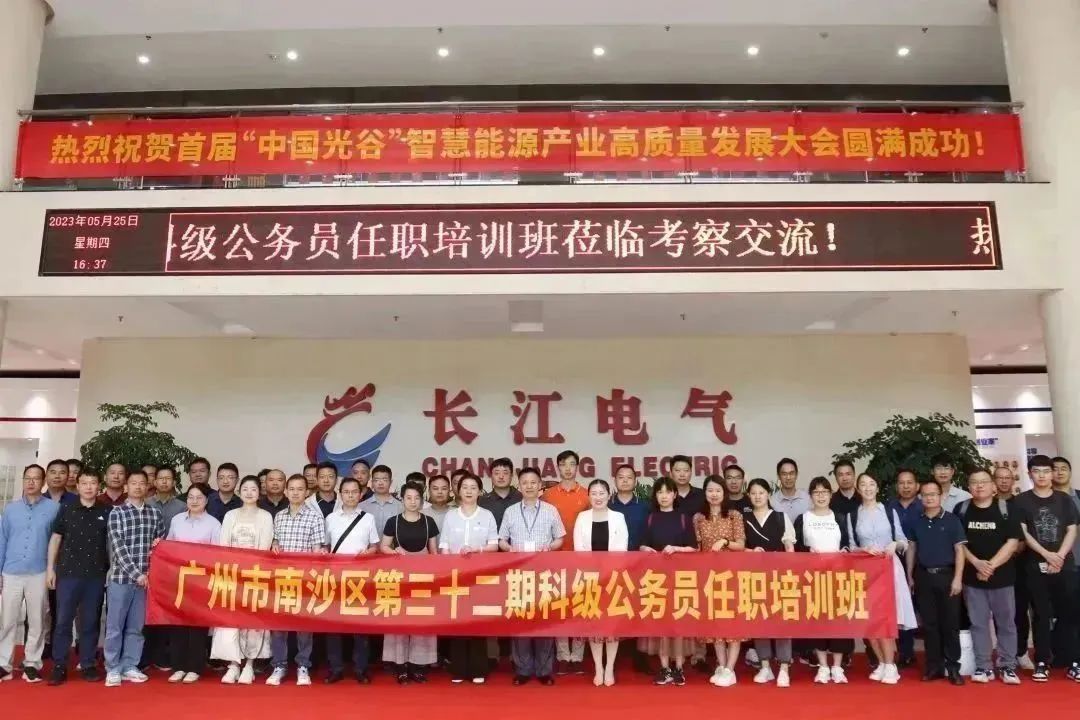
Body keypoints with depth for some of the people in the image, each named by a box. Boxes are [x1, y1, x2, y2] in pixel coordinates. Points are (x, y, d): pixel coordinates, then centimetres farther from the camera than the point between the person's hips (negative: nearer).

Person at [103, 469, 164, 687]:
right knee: (115, 626, 4)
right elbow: (118, 547, -10)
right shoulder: (117, 513, -3)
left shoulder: (155, 513, 9)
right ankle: (113, 669, 14)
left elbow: (163, 541, 19)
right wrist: (136, 573, -15)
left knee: (136, 626, 10)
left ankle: (129, 667, 19)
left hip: (146, 578, 3)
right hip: (121, 577, -3)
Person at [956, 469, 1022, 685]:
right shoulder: (961, 510, 2)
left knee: (1006, 622, 7)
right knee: (978, 623, 5)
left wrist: (991, 565, -13)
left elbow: (1013, 542, -6)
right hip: (972, 576, 1)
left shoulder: (1005, 509, -1)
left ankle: (1008, 666, 17)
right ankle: (983, 667, 12)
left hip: (1002, 575, -1)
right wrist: (977, 563, -11)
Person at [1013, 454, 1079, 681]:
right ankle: (1042, 662, 8)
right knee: (1041, 615, 3)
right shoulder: (1022, 501, 2)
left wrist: (1060, 556, -10)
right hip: (1036, 566, -1)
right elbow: (1023, 533, -3)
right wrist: (1047, 555, -14)